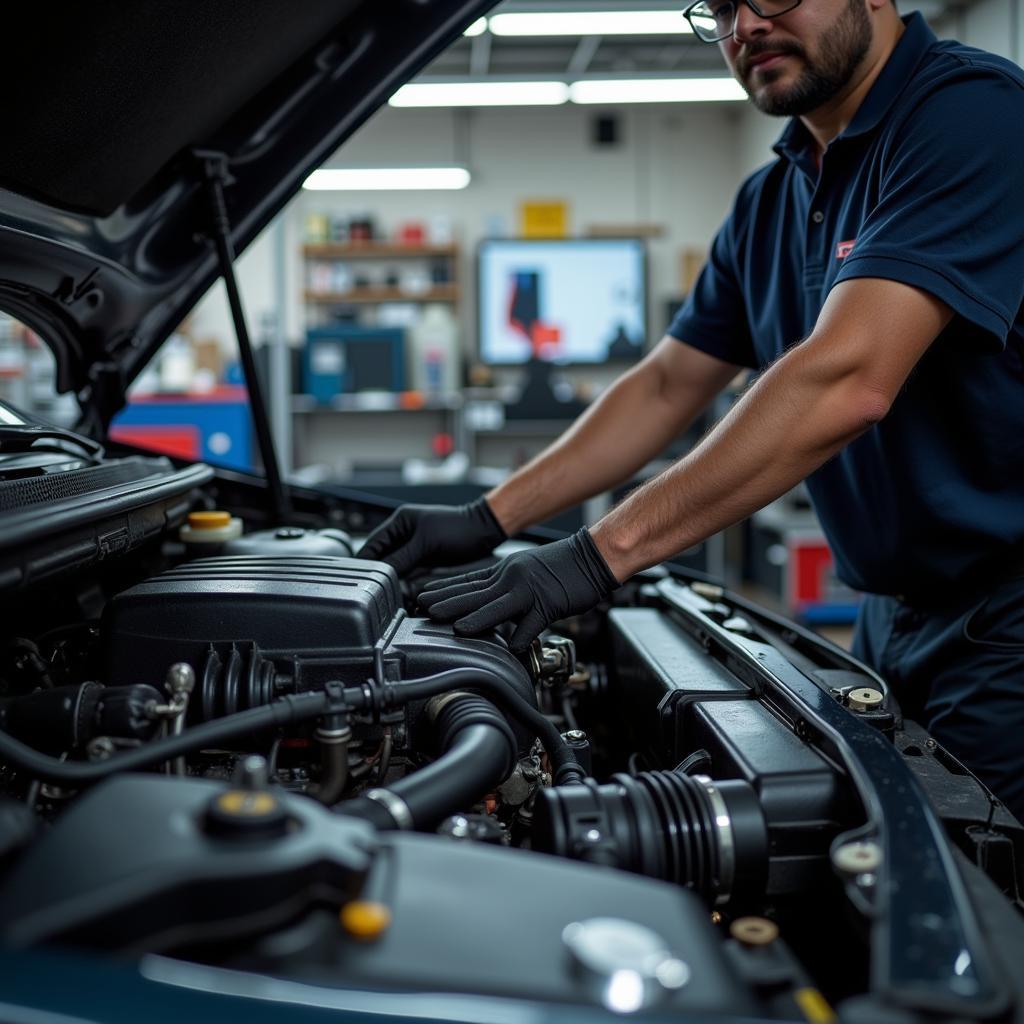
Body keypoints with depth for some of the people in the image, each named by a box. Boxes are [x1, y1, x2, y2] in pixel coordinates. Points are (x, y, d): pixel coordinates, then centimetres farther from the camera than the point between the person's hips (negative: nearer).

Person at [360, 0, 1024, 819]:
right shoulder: (770, 203, 10)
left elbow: (846, 382, -29)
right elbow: (666, 389, 13)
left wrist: (602, 555, -29)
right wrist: (487, 521, 4)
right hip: (893, 614, 8)